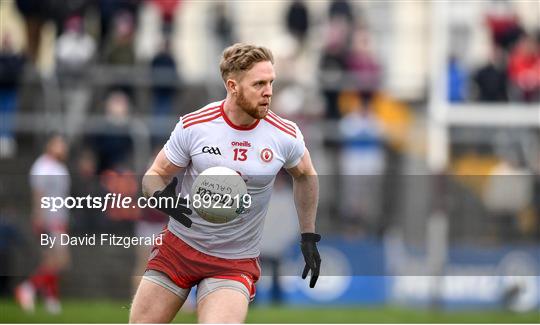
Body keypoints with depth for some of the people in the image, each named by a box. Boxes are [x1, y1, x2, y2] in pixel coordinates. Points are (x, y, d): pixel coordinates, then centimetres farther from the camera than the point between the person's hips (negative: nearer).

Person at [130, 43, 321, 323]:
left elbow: (304, 176, 14)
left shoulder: (285, 136, -8)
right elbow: (155, 176, 0)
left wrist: (309, 237, 13)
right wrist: (161, 196, -23)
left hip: (235, 264, -1)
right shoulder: (193, 126, -10)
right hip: (178, 247, 1)